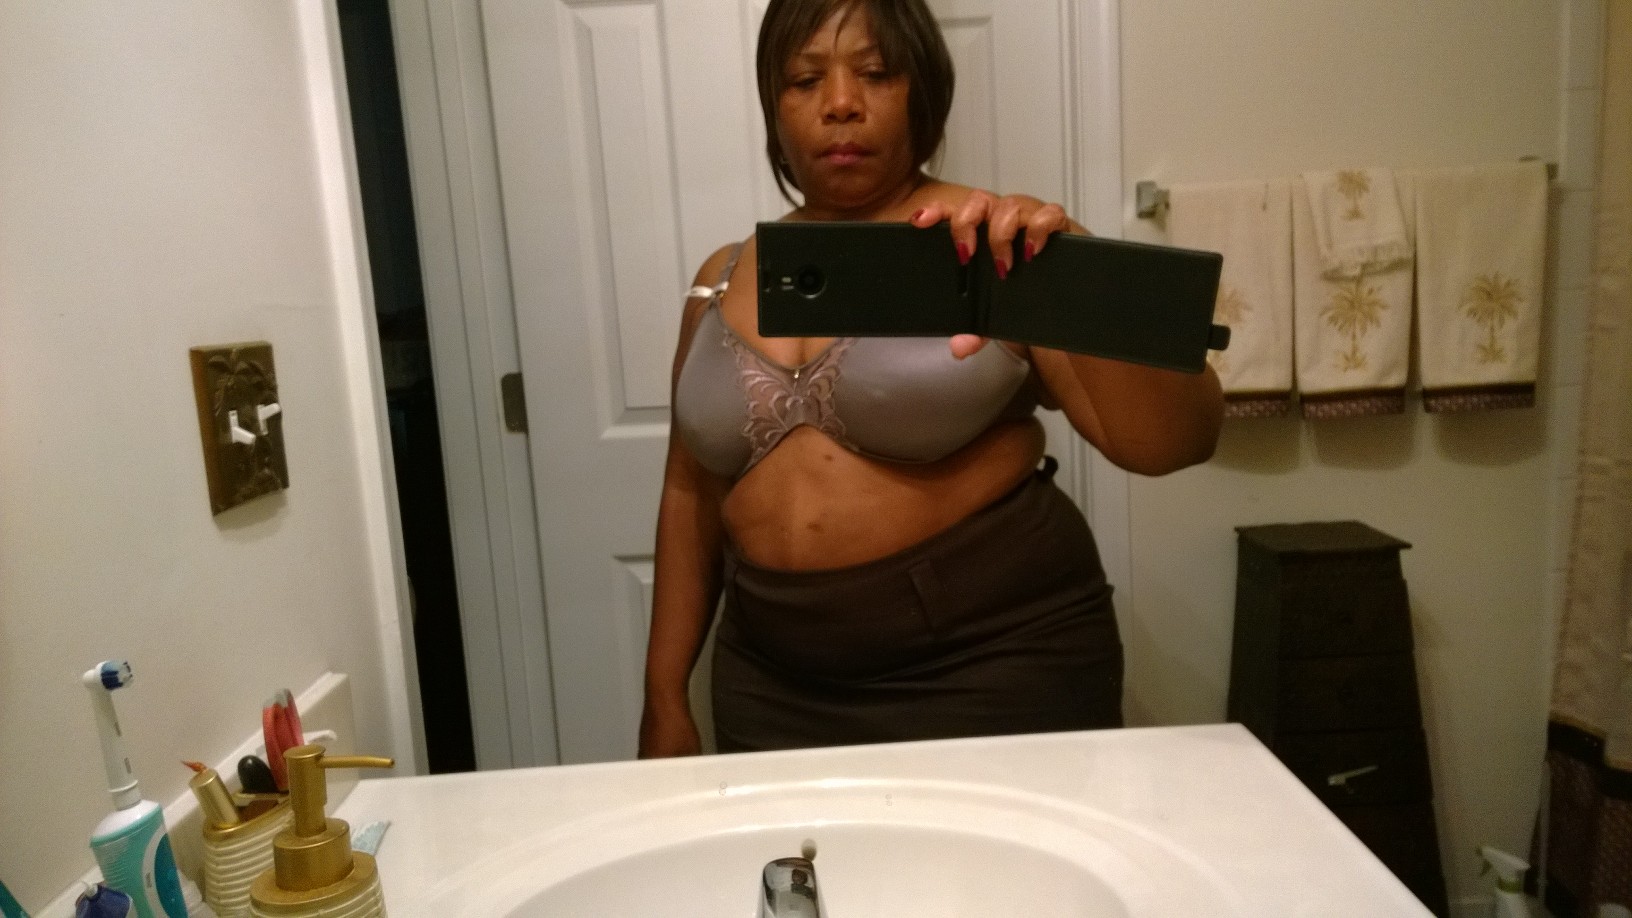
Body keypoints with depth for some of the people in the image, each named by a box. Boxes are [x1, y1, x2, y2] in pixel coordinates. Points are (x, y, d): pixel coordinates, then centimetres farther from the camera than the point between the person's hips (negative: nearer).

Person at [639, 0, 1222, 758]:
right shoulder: (723, 279, 6)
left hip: (994, 665, -3)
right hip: (776, 688, 4)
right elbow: (692, 495, 11)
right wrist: (665, 695, 10)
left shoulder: (993, 249, -6)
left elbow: (1175, 441, -13)